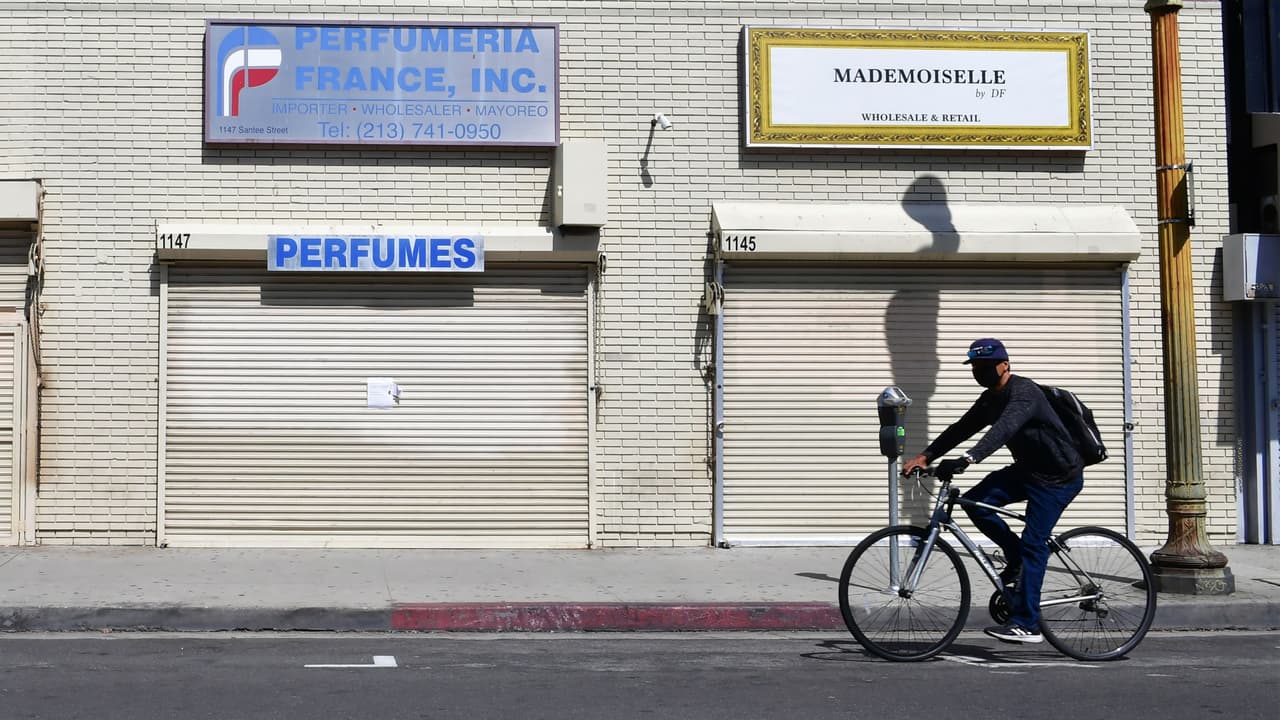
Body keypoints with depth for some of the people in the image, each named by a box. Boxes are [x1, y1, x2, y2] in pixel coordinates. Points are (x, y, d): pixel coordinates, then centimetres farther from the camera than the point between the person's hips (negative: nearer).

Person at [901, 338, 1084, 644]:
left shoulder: (1024, 392, -24)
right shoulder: (990, 399, 5)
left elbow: (1004, 429, -40)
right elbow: (961, 428, 3)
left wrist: (967, 459, -53)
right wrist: (925, 456, -10)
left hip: (1059, 477, -9)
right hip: (1028, 469, 9)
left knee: (1032, 545, -13)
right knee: (975, 502, -9)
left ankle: (1026, 624, -9)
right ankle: (1016, 559, 10)